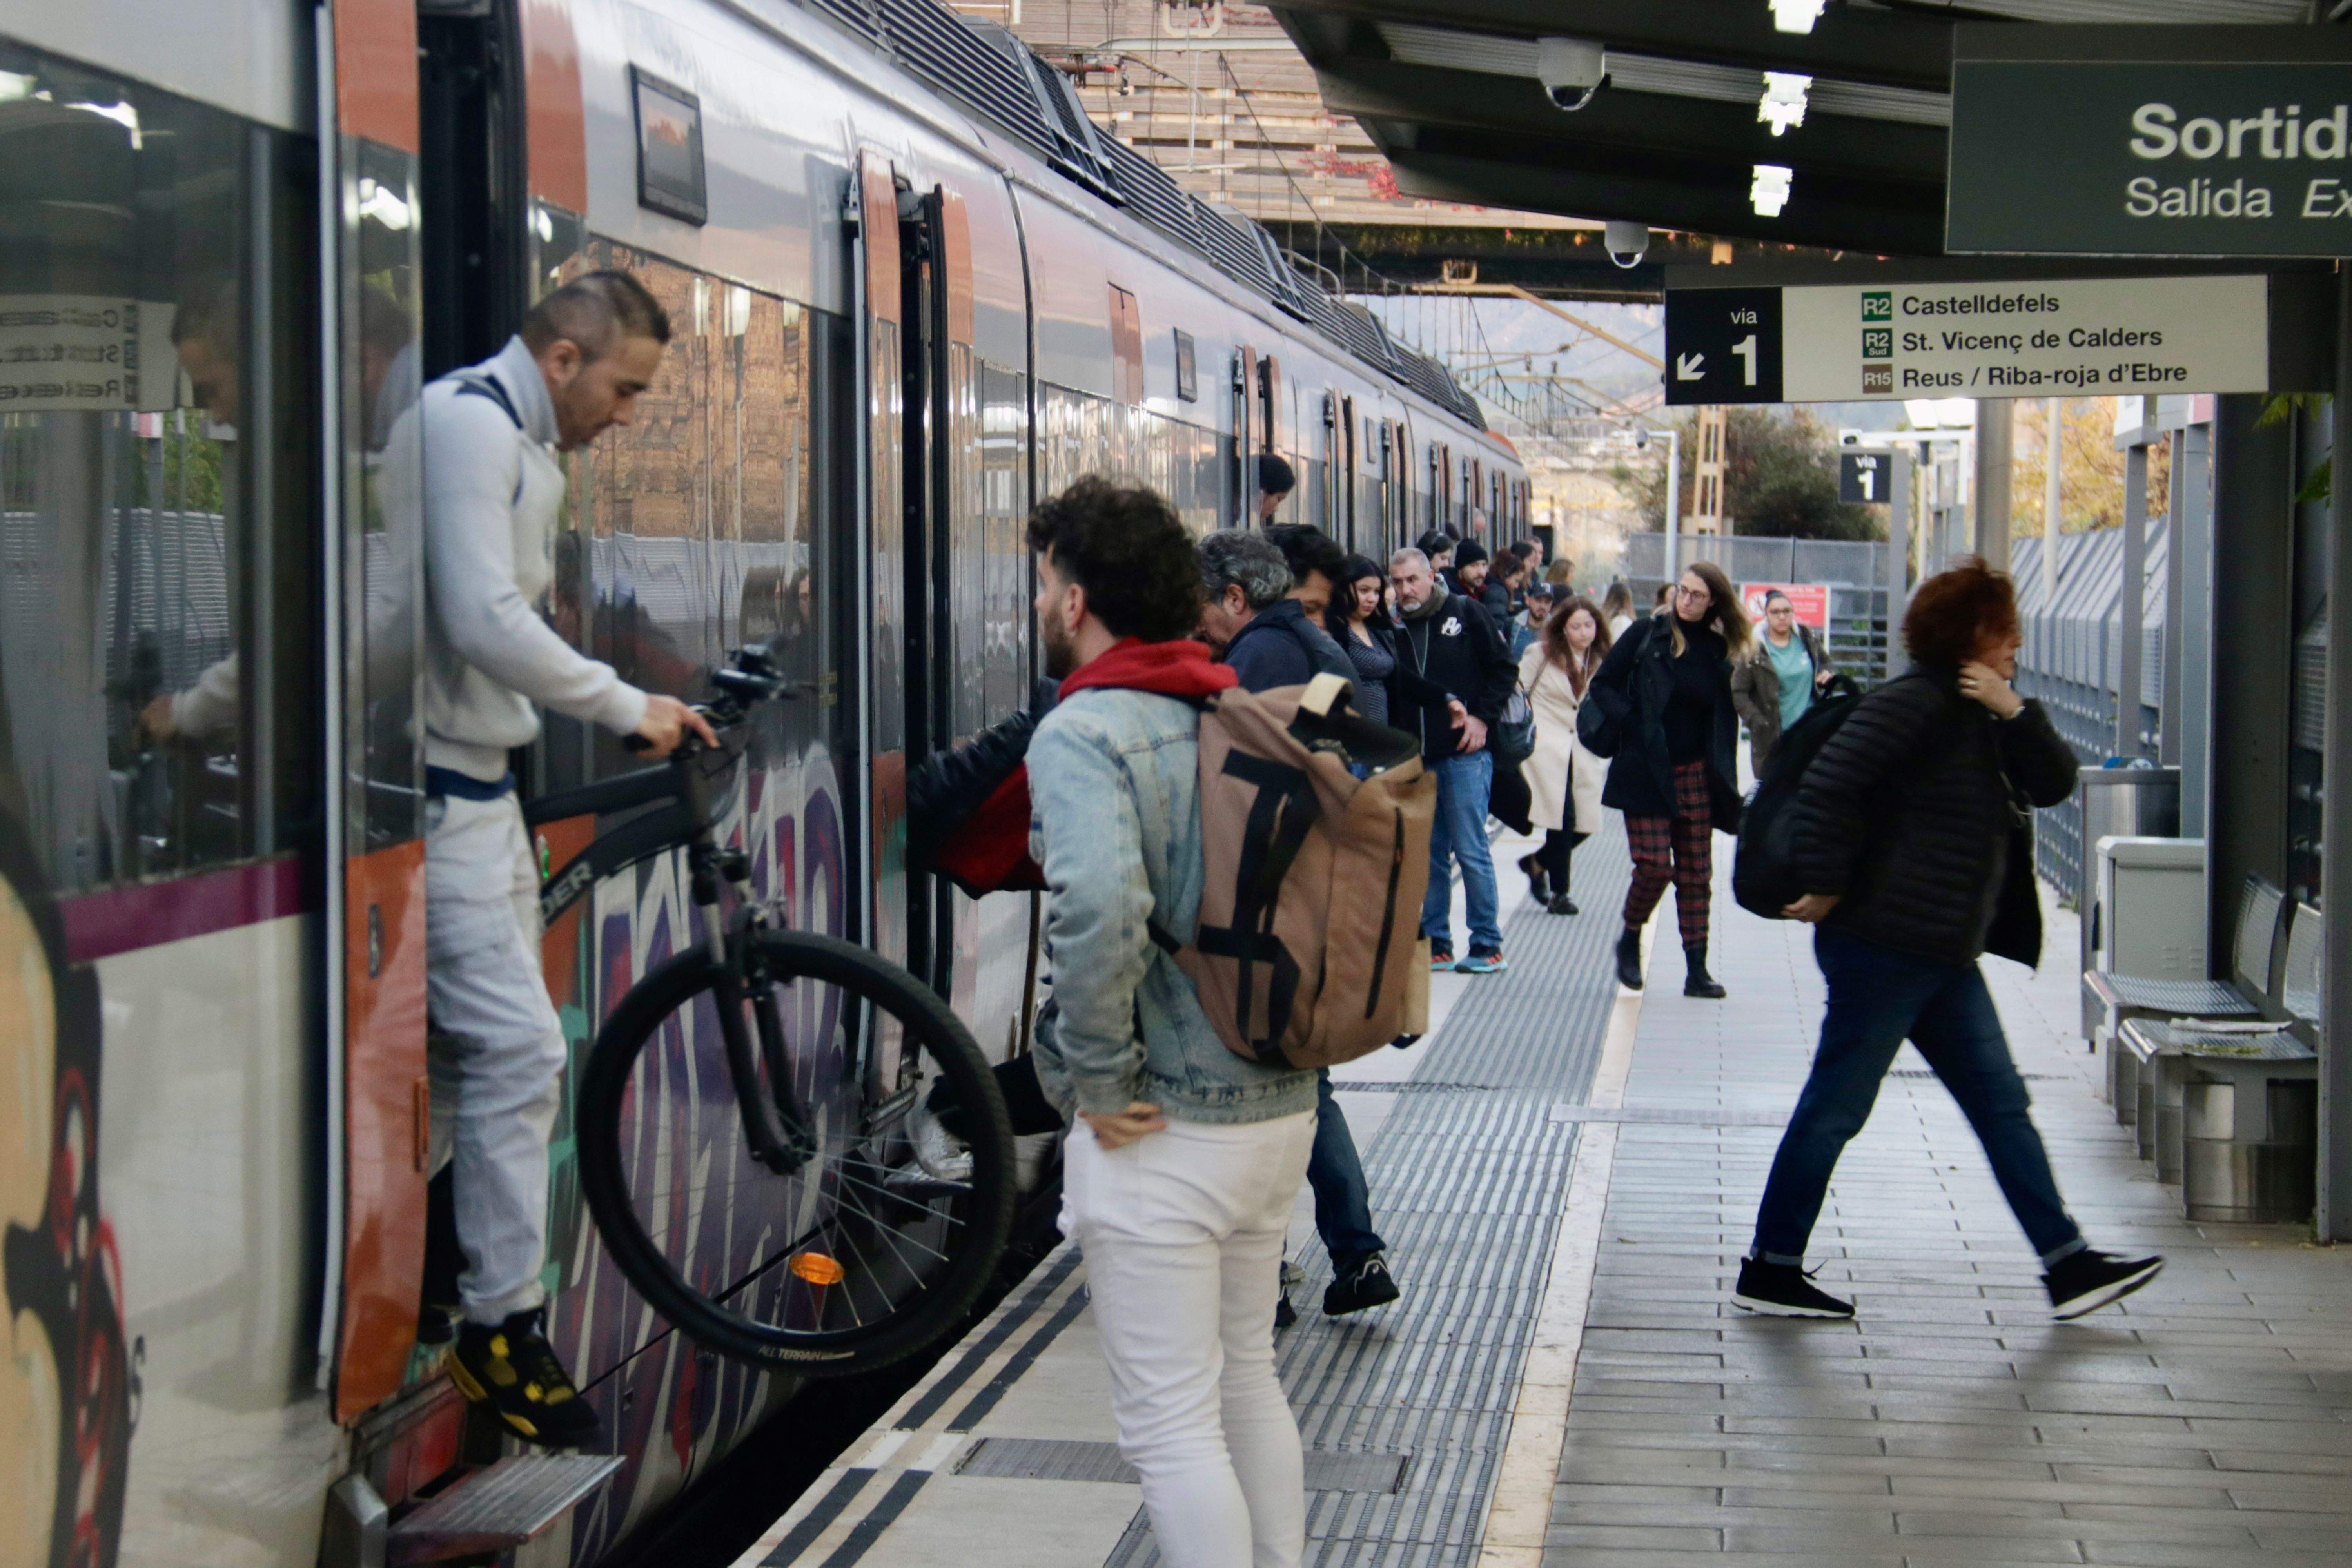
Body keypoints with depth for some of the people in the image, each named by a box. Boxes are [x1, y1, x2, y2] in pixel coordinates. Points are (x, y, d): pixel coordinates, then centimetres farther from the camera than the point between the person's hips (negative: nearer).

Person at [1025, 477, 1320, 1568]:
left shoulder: (1081, 732, -15)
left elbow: (1099, 905, -32)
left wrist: (1098, 1077, -20)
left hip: (1160, 1131, -8)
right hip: (1280, 1102, 8)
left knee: (1171, 1426, 1)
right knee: (1249, 1384, 22)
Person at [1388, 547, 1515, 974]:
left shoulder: (1466, 614, 1)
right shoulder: (1395, 628, 10)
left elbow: (1502, 669, 3)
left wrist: (1482, 717, -7)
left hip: (1464, 752, -4)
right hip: (1416, 758, 4)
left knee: (1470, 850, -5)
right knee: (1429, 854, 8)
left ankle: (1488, 944, 3)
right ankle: (1435, 944, 14)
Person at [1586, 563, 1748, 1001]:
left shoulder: (1721, 650, 7)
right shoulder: (1648, 635, -2)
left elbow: (1725, 715, 14)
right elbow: (1603, 685, -1)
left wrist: (1724, 774, 3)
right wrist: (1634, 724, -14)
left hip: (1697, 775, 3)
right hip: (1647, 771, -3)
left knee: (1696, 873, 4)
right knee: (1654, 865, -11)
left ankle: (1697, 970, 8)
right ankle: (1630, 940, 15)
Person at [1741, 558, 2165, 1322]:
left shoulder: (1985, 717, 15)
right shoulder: (1916, 703, -15)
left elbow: (2055, 782, 8)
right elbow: (1828, 785, -24)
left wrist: (2015, 712, -6)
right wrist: (1827, 888, -19)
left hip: (1943, 957, 10)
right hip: (1883, 946, -10)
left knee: (2001, 1102, 9)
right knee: (1836, 1107, -2)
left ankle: (2068, 1265, 13)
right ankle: (1769, 1272, 8)